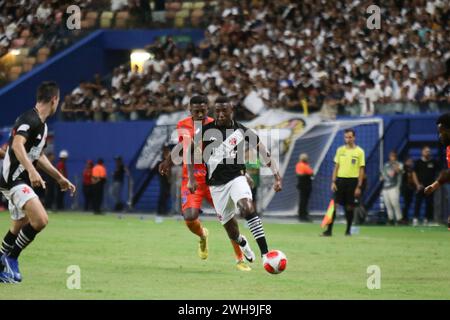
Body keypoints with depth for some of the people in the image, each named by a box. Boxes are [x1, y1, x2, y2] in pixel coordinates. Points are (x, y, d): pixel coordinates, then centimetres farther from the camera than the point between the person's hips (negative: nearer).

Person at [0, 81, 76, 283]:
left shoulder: (42, 124, 17)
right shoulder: (29, 119, -15)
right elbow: (17, 144, -31)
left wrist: (59, 178, 31)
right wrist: (32, 170, -42)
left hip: (22, 181, 10)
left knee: (20, 227, 15)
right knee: (40, 220, -22)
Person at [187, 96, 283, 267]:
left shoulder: (242, 131, -5)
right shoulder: (204, 130, -4)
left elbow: (264, 154, 0)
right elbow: (190, 152, 9)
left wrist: (277, 177, -6)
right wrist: (191, 178, 3)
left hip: (236, 178, -2)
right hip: (216, 184, 2)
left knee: (247, 207, -33)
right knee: (232, 232, 5)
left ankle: (265, 253, -36)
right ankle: (242, 243, 44)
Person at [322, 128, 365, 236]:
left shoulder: (359, 152, -1)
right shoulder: (340, 150, 8)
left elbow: (361, 170, -2)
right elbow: (336, 167, 10)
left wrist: (359, 186, -7)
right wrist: (333, 182, 1)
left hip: (352, 181, -2)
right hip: (340, 180, 2)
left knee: (349, 207, 3)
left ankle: (348, 230, 15)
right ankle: (329, 230, -6)